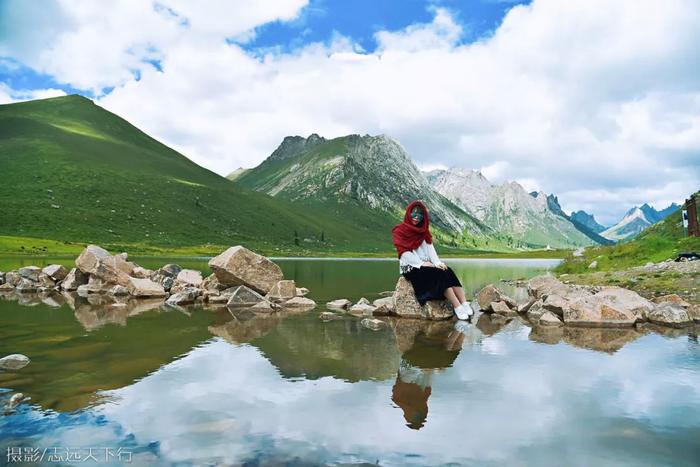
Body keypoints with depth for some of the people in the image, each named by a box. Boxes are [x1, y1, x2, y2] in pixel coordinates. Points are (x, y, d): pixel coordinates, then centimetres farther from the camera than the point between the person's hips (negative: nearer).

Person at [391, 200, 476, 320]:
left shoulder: (424, 231, 17)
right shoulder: (399, 231, -2)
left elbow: (430, 248, 5)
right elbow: (404, 252, -12)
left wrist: (437, 262, -12)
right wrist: (421, 263, -19)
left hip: (426, 264, 6)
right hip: (410, 267, -6)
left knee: (448, 271, -21)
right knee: (439, 274, -28)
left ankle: (465, 305, -32)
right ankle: (458, 308, -32)